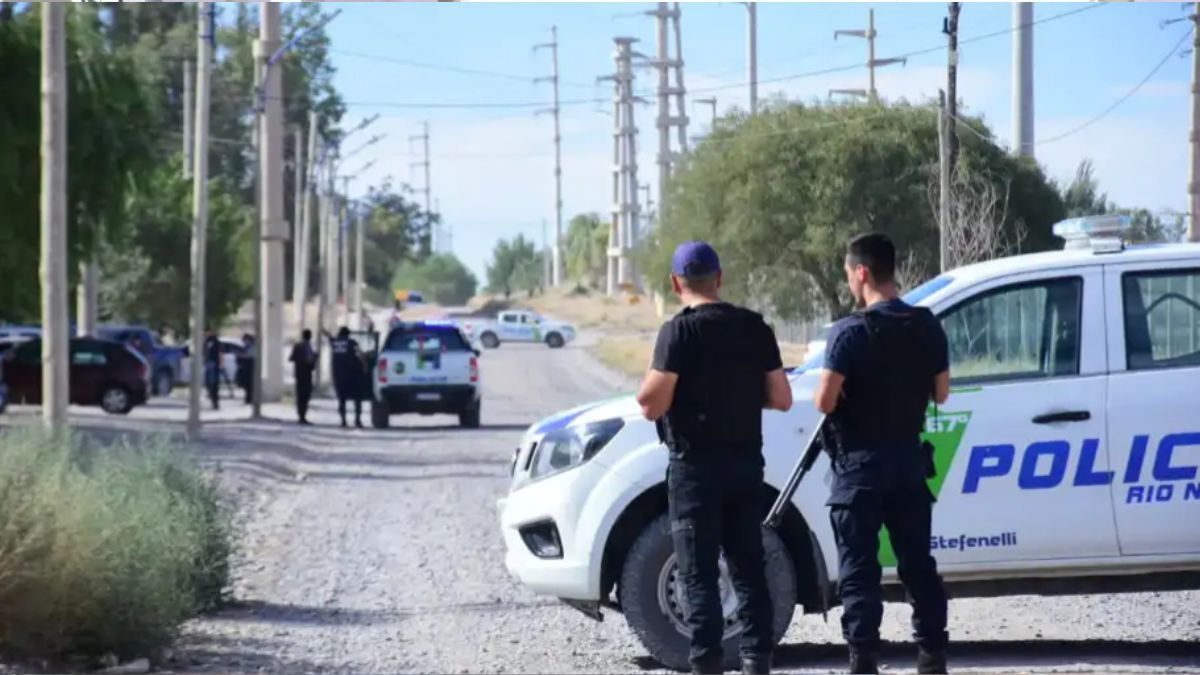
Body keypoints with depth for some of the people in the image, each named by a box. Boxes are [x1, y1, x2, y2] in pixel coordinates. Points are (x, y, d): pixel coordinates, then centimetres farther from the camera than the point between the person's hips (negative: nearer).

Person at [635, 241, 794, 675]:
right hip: (745, 462, 5)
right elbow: (781, 398, 7)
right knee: (748, 566, 11)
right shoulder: (755, 328, 5)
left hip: (695, 465, -5)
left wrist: (653, 376, 4)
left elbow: (651, 405, -14)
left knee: (699, 572, -2)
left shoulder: (680, 331, -12)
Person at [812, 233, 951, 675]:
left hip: (860, 463, -5)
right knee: (917, 561, 13)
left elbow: (825, 402, -19)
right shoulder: (927, 327, 2)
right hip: (908, 459, 5)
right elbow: (940, 393, 9)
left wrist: (827, 388, 3)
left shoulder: (850, 332, -16)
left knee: (859, 569, -2)